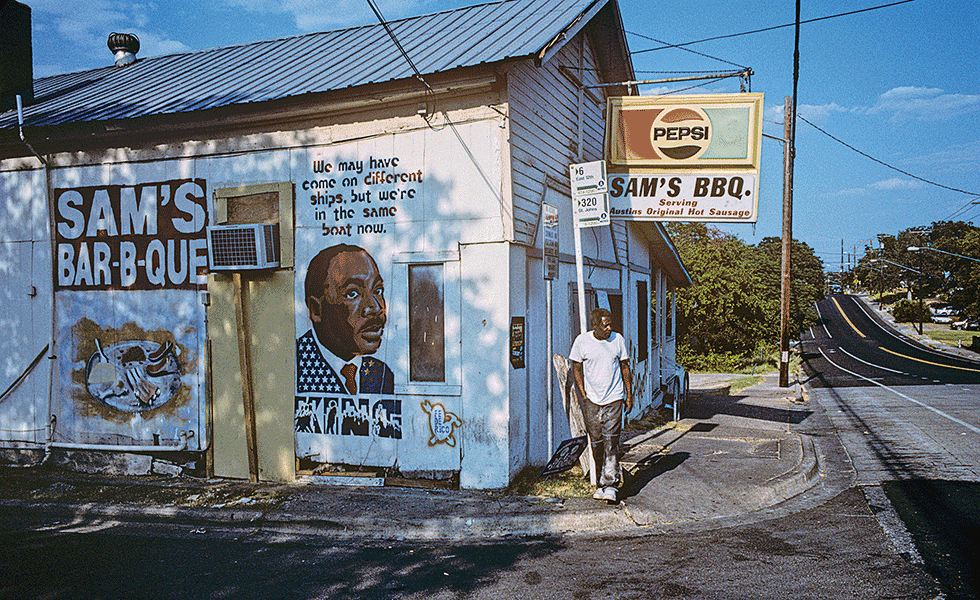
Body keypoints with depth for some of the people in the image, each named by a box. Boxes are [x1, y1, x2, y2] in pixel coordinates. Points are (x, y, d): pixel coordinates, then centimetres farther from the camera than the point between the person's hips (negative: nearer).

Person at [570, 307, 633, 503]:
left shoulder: (618, 339, 1)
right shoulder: (582, 341, -3)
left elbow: (625, 367, 10)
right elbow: (576, 368, 5)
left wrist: (629, 394, 8)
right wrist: (583, 394, -1)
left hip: (614, 398, 0)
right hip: (591, 399, 0)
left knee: (611, 440, -7)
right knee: (596, 442, 6)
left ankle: (610, 485, -5)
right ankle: (600, 484, 18)